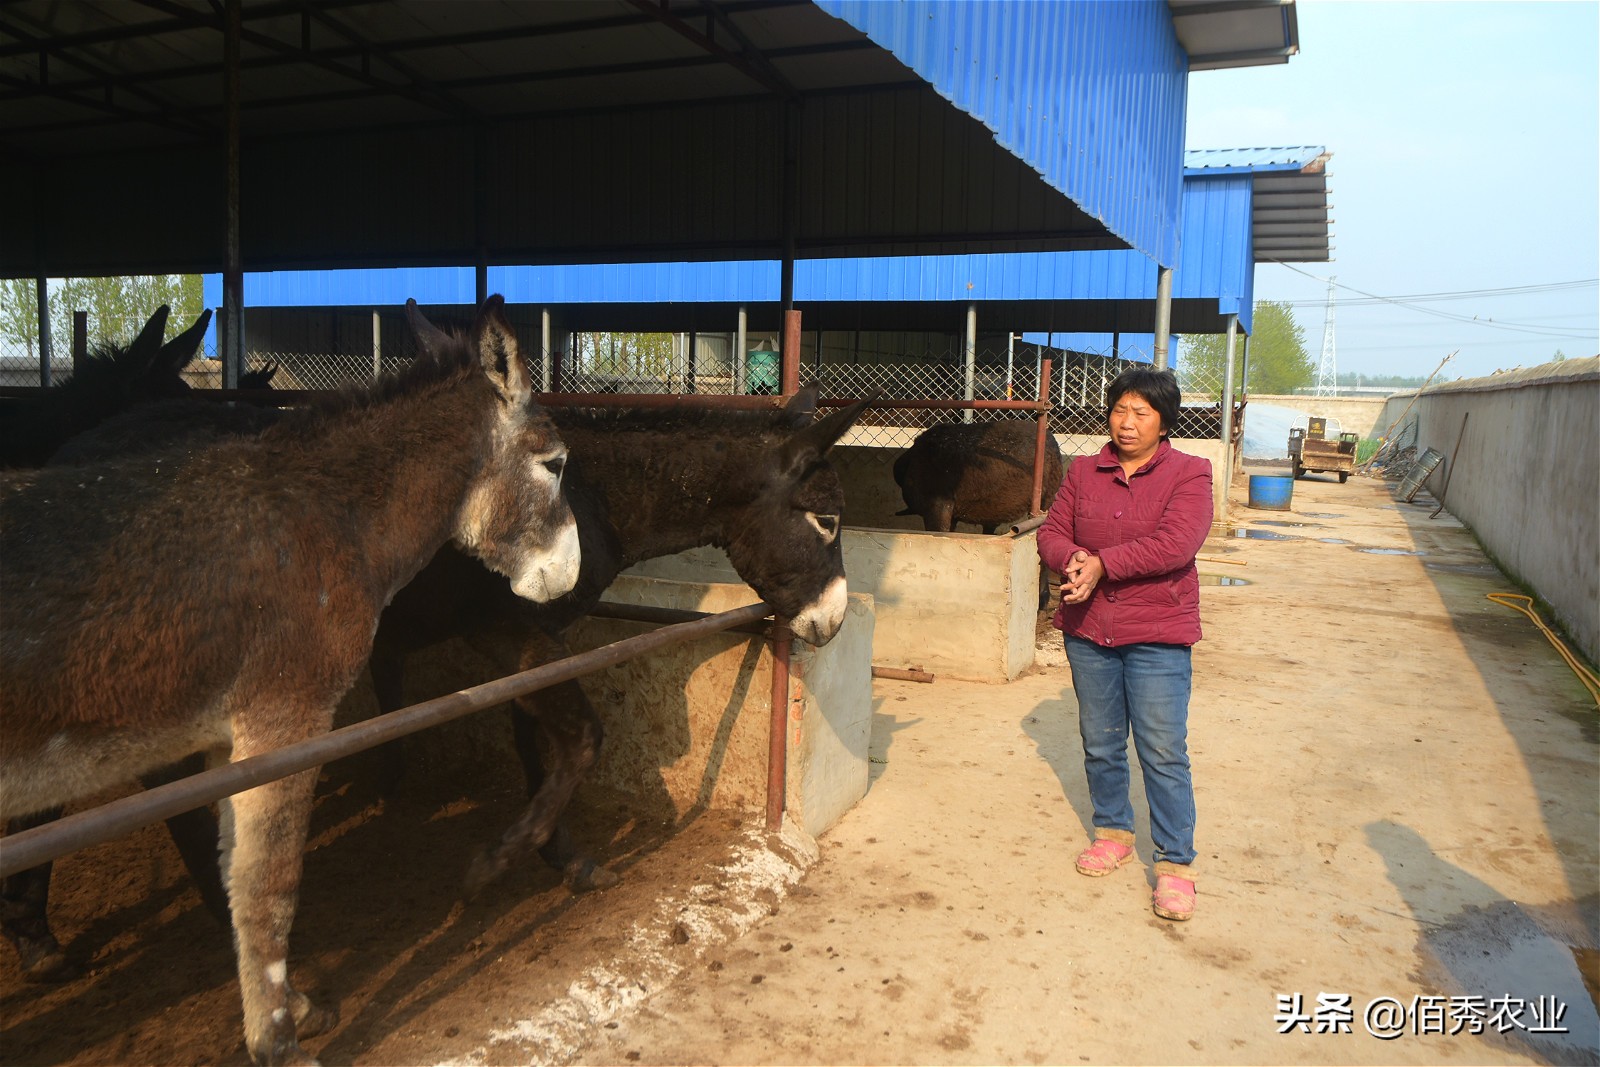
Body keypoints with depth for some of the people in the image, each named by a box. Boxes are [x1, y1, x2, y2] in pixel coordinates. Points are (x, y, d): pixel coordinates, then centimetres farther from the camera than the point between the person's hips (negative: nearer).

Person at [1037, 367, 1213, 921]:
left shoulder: (1189, 474, -4)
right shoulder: (1084, 471, 8)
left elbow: (1175, 544, -18)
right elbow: (1051, 533, 6)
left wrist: (1102, 564, -20)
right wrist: (1073, 559, -16)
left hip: (1157, 635, -4)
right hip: (1087, 629, 4)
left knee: (1163, 751, -3)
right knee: (1100, 743, 15)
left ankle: (1175, 863, 9)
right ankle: (1113, 832, 35)